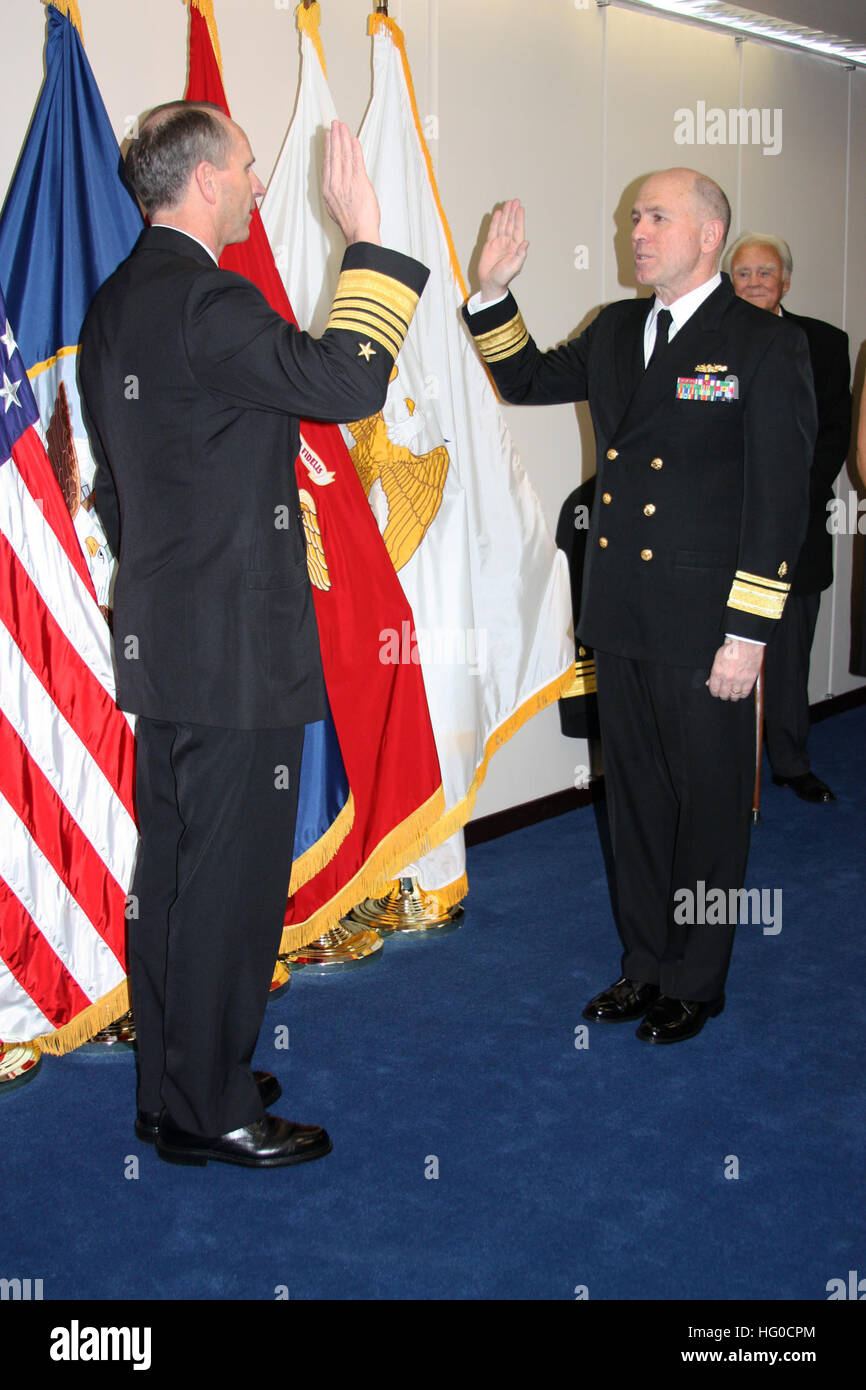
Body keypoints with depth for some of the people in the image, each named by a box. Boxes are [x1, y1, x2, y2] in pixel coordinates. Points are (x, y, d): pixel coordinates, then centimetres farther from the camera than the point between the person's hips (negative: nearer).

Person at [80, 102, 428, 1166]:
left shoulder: (113, 307, 13)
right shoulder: (206, 300, -17)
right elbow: (343, 383, -25)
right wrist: (367, 243, -16)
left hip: (158, 643, 10)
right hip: (237, 649, -10)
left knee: (172, 869, 16)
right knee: (231, 880, 1)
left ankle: (172, 1086, 29)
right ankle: (208, 1113, 13)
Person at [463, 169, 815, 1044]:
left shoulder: (766, 348, -8)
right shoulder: (615, 331, 11)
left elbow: (780, 501, -11)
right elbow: (528, 381, 24)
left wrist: (747, 634, -15)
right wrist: (494, 293, 7)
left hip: (703, 627, -6)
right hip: (620, 615, 6)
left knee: (708, 802, 7)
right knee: (634, 798, 15)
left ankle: (695, 983, 24)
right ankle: (646, 965, 31)